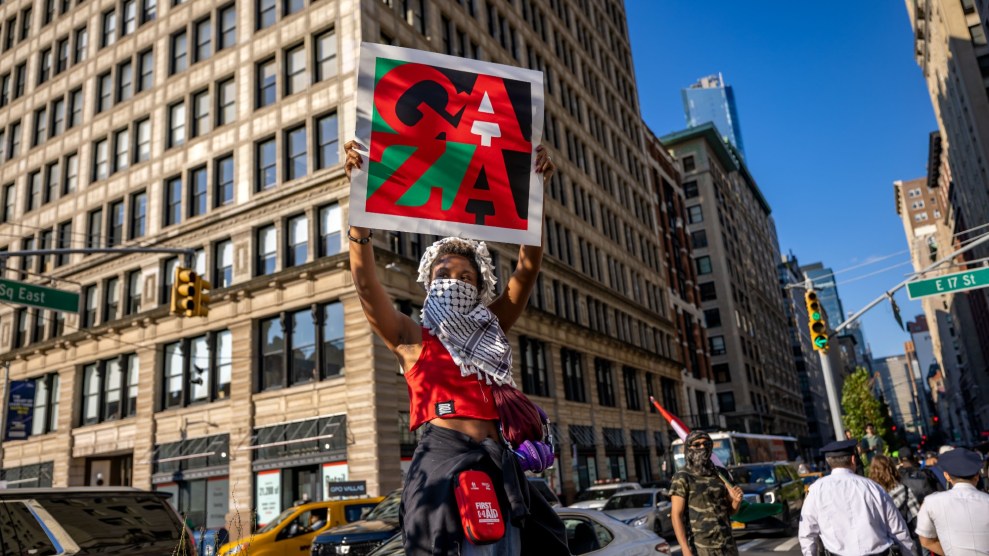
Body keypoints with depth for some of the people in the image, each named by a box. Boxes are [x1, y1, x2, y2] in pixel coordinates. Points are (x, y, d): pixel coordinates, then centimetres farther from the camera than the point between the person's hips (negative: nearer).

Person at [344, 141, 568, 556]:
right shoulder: (411, 337, 9)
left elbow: (528, 268, 10)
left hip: (496, 465, 4)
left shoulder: (489, 330, 17)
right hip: (443, 462, -4)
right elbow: (365, 281, -4)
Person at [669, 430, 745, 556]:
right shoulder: (682, 478, -9)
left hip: (726, 544, 6)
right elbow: (676, 515, -13)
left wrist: (737, 500, -10)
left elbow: (731, 510, 13)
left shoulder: (721, 473, 9)